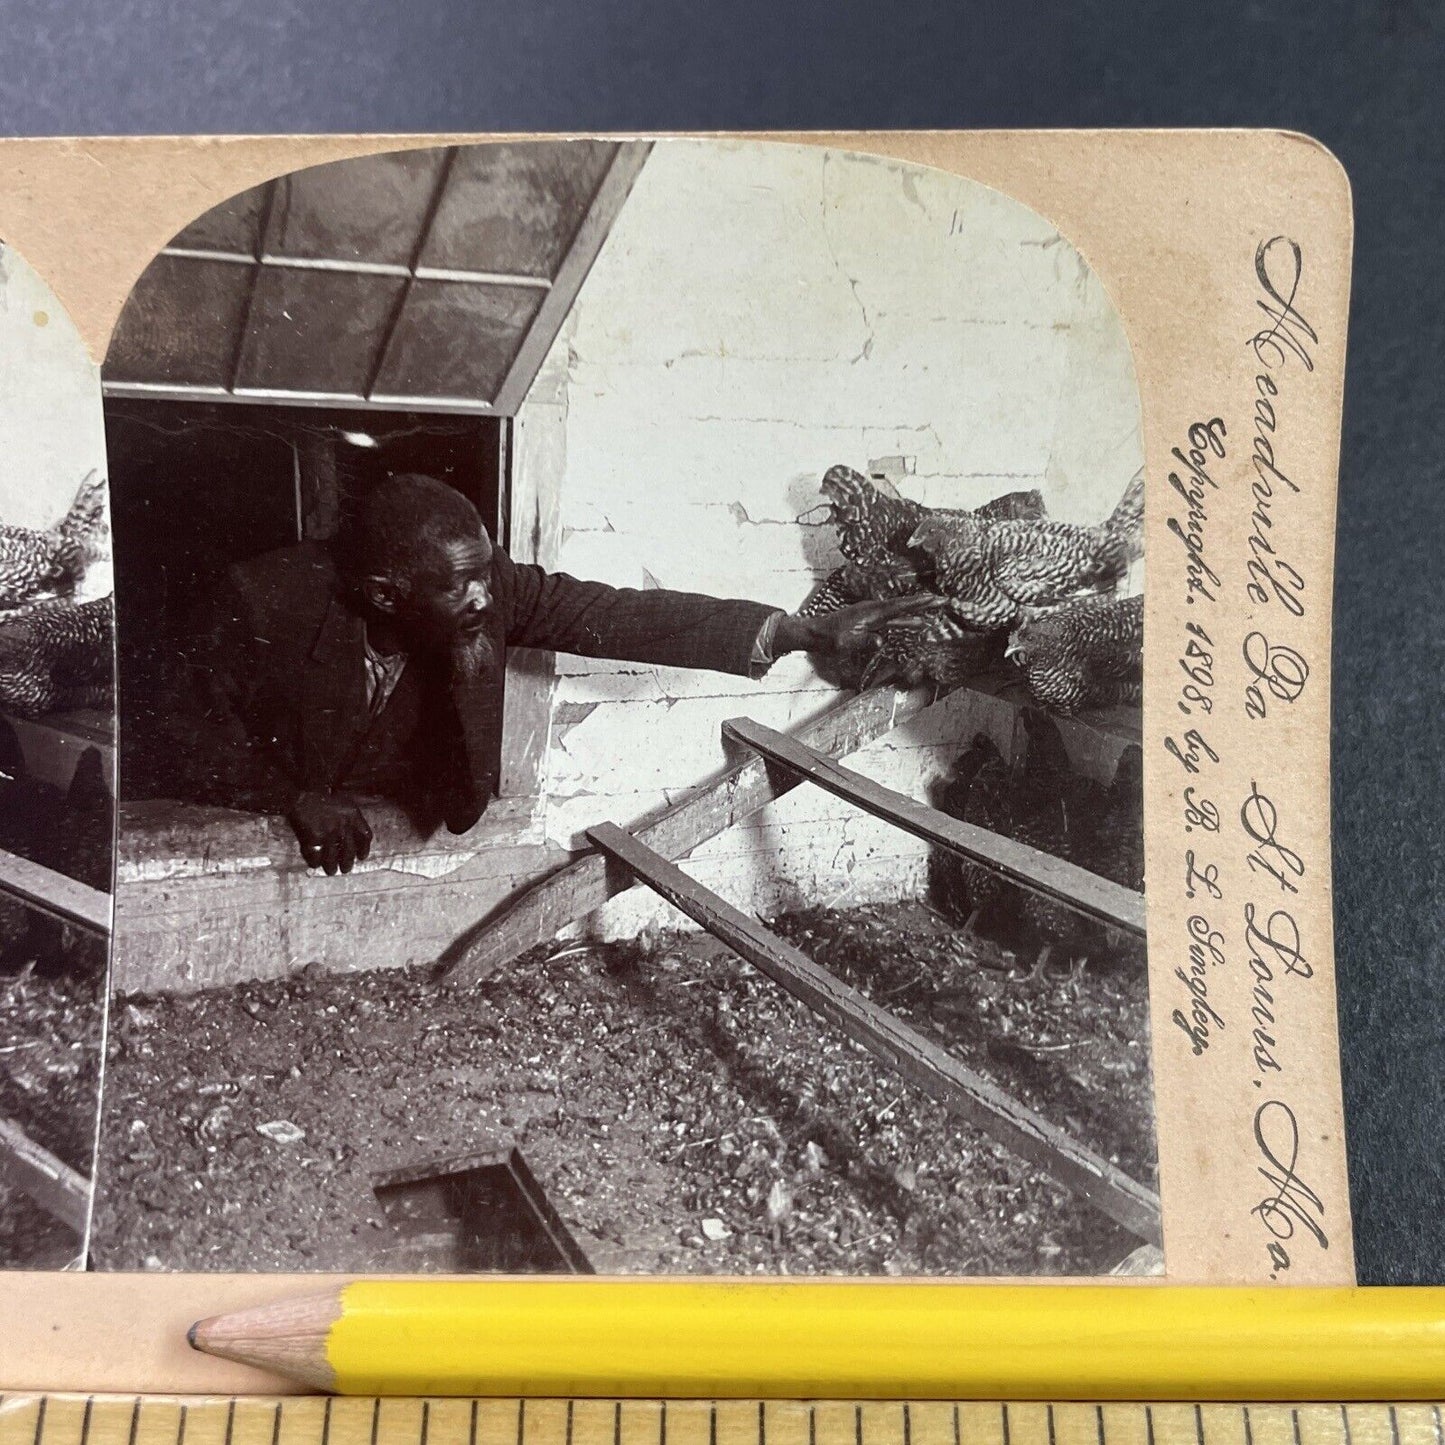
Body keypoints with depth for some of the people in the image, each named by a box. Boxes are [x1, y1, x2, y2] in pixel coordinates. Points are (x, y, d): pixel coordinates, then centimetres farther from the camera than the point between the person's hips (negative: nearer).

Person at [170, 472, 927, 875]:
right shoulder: (263, 602, -29)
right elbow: (198, 740, -15)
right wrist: (295, 798, -34)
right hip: (265, 816, -1)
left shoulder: (489, 588, -23)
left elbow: (619, 616, -27)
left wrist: (806, 632, -34)